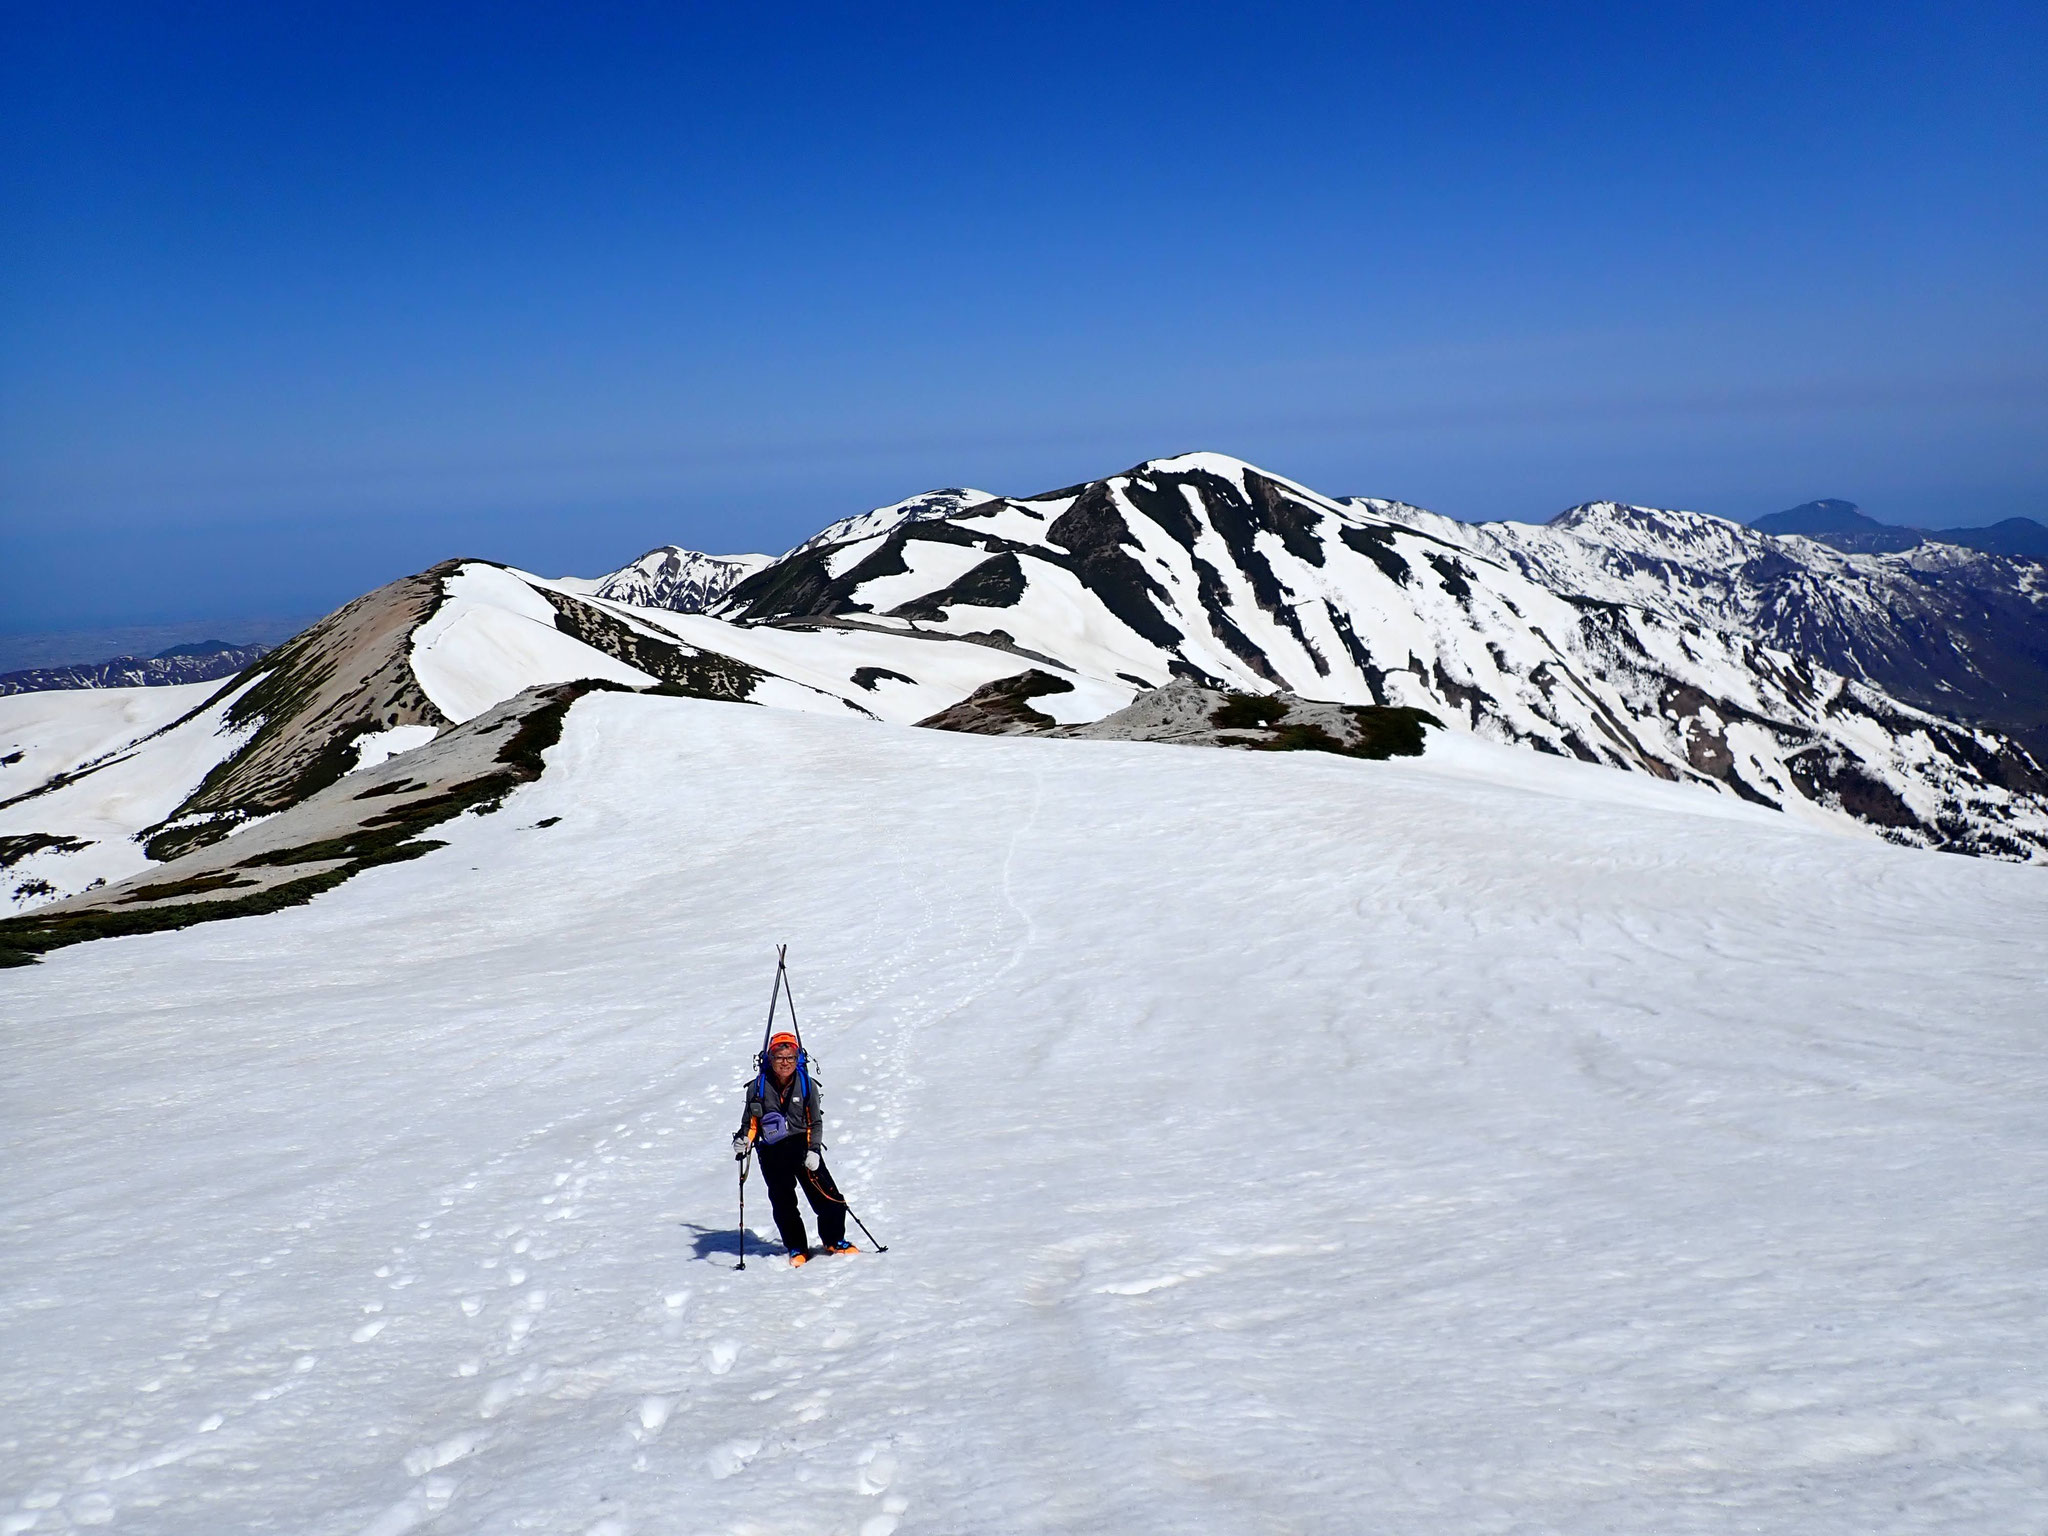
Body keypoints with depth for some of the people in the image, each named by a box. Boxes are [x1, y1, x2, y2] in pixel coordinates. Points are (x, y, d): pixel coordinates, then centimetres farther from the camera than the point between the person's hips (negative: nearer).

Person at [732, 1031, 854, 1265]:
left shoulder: (807, 1084, -2)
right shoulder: (758, 1087, -3)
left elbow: (815, 1122, 4)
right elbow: (750, 1121, 7)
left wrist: (813, 1150, -8)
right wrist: (743, 1141, -12)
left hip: (802, 1146, 0)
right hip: (772, 1154, 0)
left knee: (828, 1197, -4)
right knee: (783, 1204, 2)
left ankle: (834, 1240, 20)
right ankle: (797, 1248, 23)